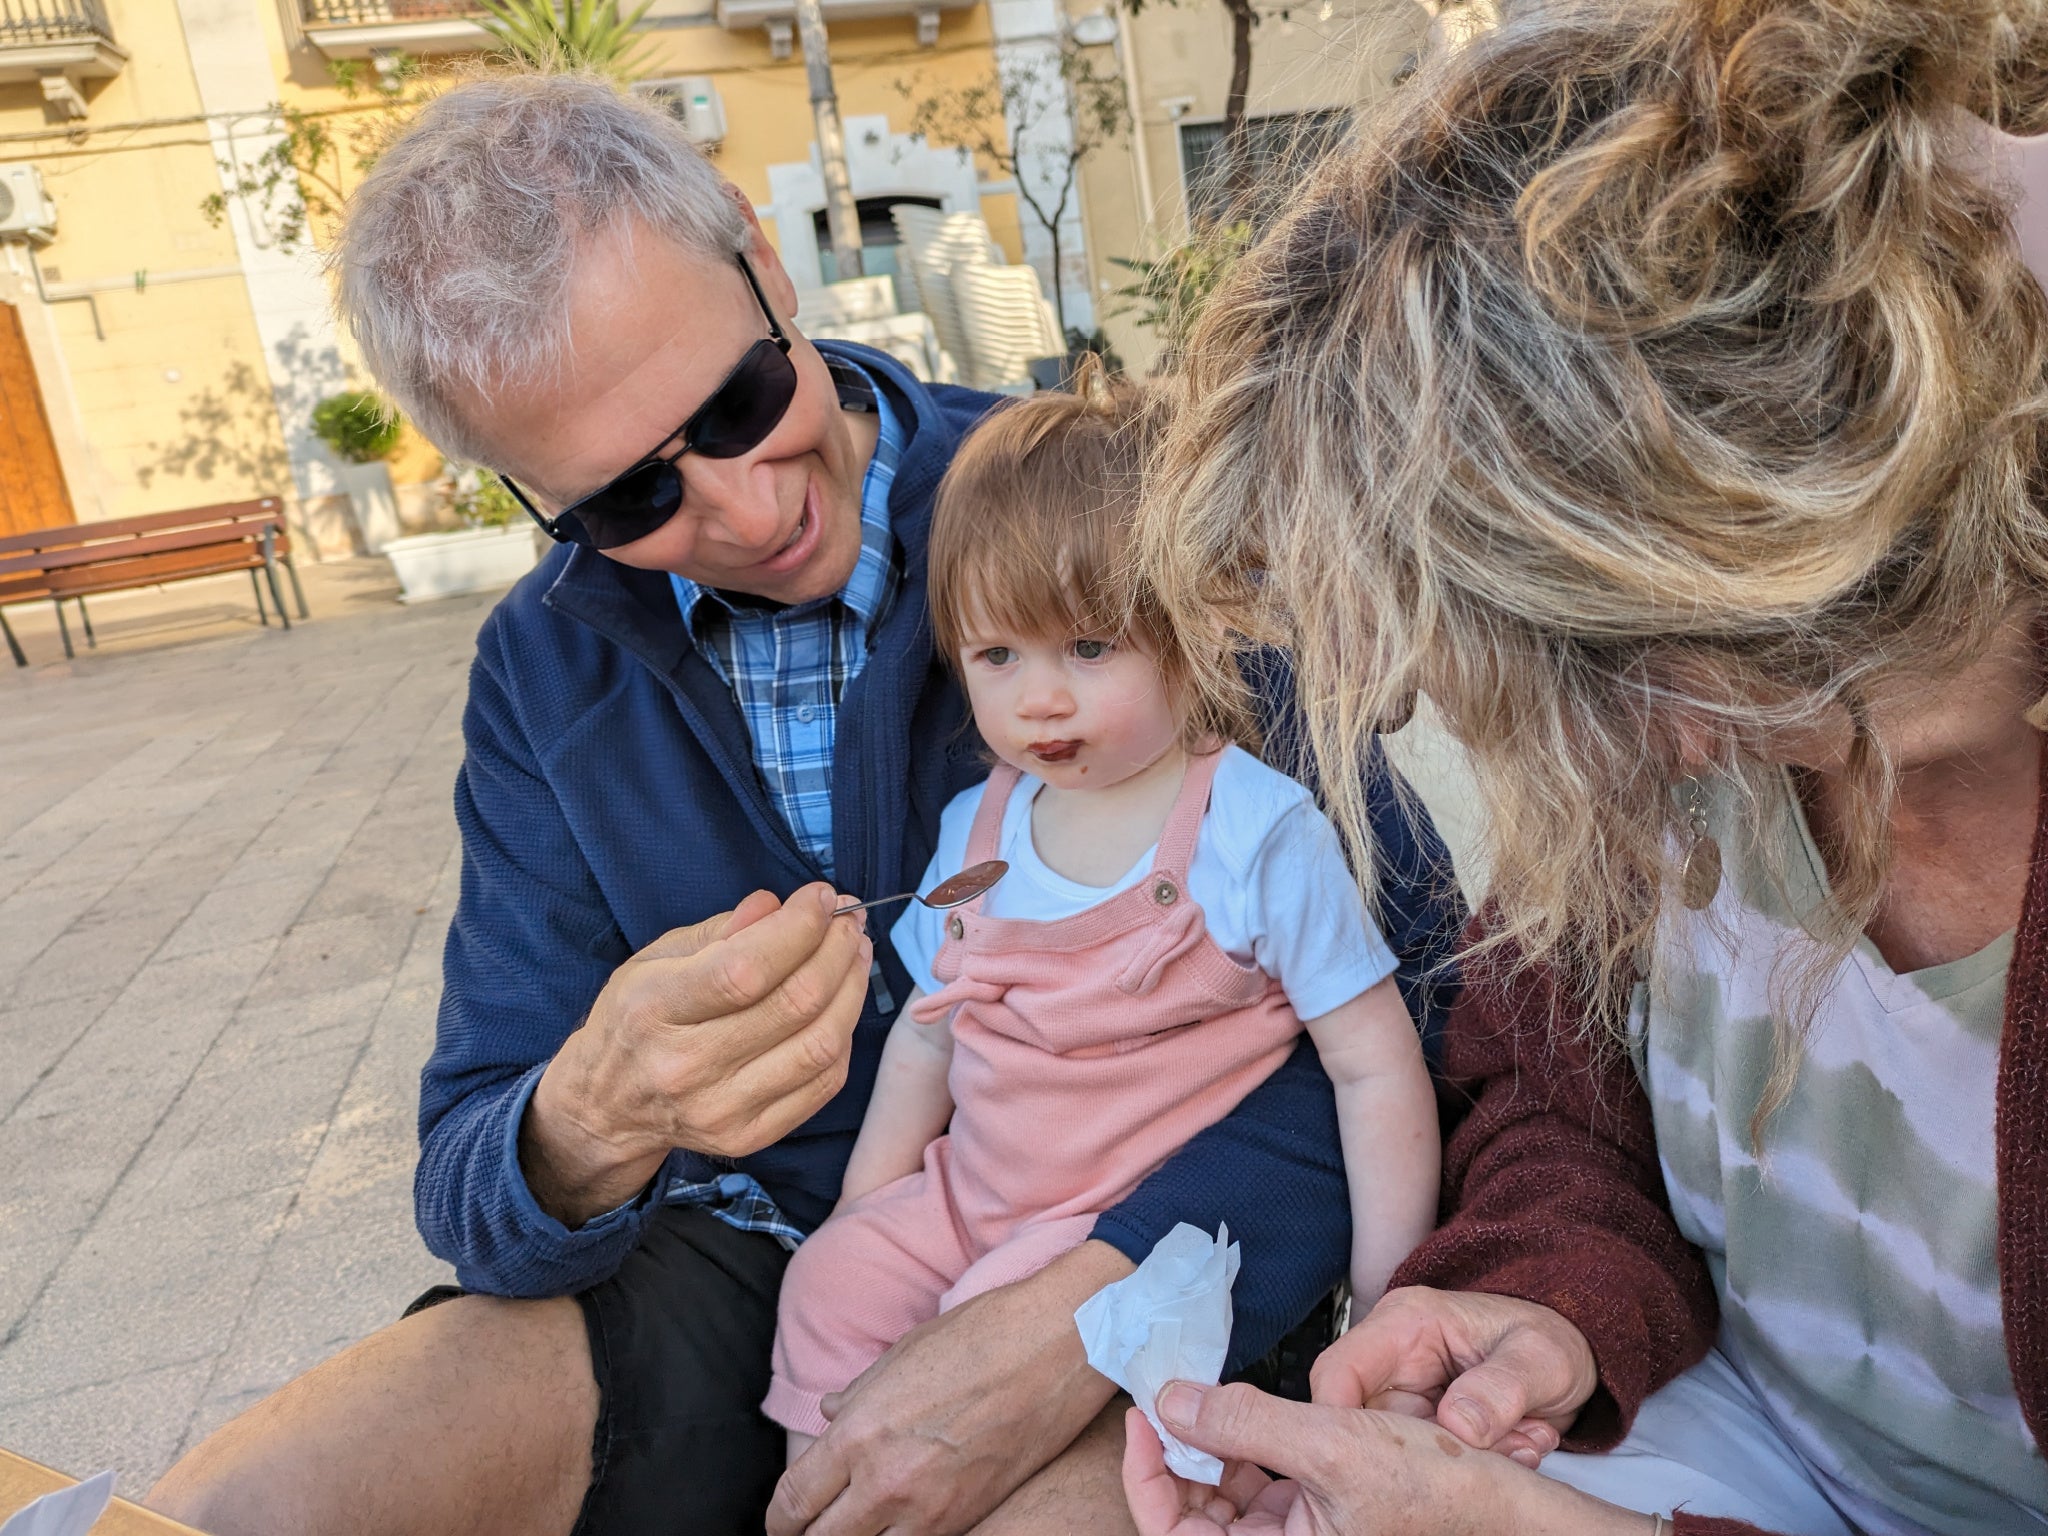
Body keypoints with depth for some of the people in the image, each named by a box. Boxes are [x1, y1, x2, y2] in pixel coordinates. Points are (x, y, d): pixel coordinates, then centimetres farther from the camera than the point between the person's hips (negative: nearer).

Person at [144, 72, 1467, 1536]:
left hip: (1114, 1260, -2)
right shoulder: (544, 671, 0)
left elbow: (1404, 954, -16)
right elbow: (476, 1187, -2)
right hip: (734, 1263, 3)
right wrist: (591, 1130, -28)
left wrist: (1080, 1318, -29)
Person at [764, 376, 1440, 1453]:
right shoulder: (977, 829, 3)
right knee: (833, 1279, -5)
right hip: (973, 1191, 6)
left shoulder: (1259, 834, -16)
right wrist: (860, 1206, 14)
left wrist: (1389, 1307, -13)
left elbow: (1377, 1068, -13)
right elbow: (928, 1033, 15)